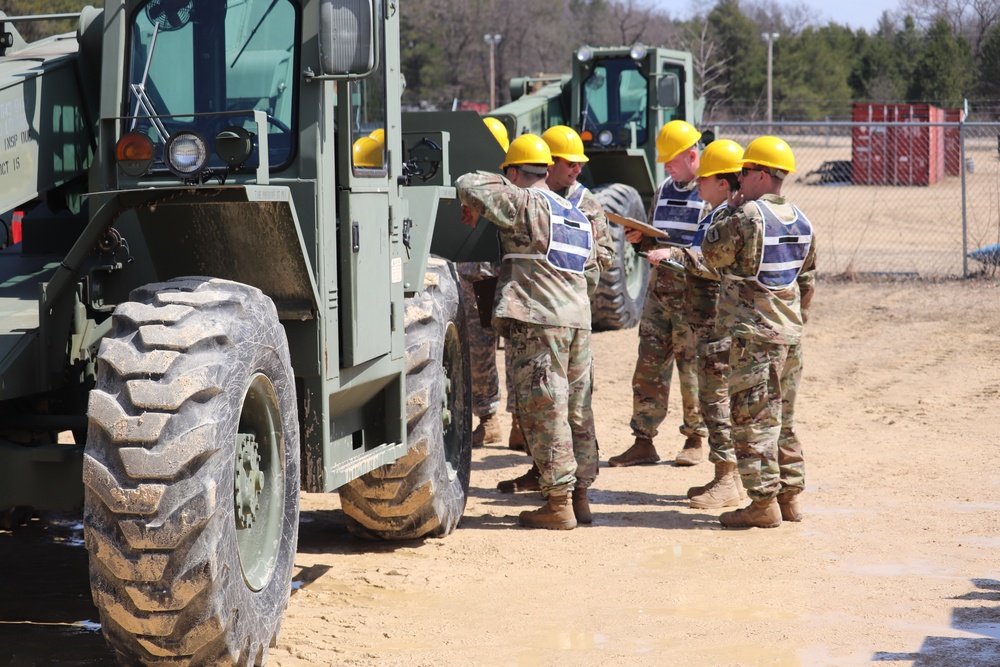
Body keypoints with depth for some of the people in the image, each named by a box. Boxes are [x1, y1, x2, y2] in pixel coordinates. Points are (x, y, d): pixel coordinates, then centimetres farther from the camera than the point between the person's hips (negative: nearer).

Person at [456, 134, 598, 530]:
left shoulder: (525, 204, -6)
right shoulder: (575, 215, 20)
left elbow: (468, 186, -11)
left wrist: (471, 207, 12)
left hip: (538, 322, -8)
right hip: (578, 319, 8)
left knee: (543, 413, -5)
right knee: (572, 409, 15)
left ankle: (558, 504, -4)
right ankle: (580, 493, 20)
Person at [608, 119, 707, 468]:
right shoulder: (665, 190, 16)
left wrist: (673, 254, -23)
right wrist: (643, 239, 3)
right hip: (660, 288, 7)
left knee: (692, 367, 0)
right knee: (648, 365, 4)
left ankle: (694, 439, 14)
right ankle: (643, 442, 7)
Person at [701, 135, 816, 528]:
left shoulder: (748, 216, -15)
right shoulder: (801, 220, 10)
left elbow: (712, 254, -4)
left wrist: (727, 213, 5)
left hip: (754, 333, -8)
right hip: (790, 333, 8)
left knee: (752, 419, -4)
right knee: (782, 419, 15)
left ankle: (763, 503, -6)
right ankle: (789, 496, 18)